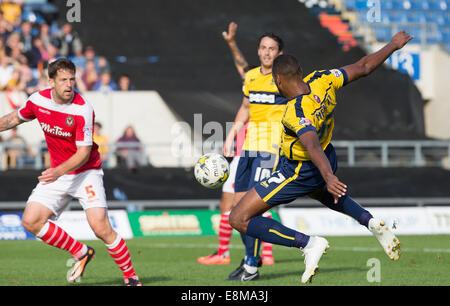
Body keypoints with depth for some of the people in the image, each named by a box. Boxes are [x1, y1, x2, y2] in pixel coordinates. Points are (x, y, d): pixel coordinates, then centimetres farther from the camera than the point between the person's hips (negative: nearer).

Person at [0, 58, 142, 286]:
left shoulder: (83, 109, -22)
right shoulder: (38, 100, -6)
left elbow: (83, 152, -23)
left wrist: (58, 172, -37)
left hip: (86, 172, -6)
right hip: (57, 173, 6)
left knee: (101, 227, -20)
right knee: (31, 221, -9)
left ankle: (131, 277, -4)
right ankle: (81, 253, 9)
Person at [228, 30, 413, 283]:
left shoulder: (296, 113, -34)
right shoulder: (322, 81, -14)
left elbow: (313, 145, -48)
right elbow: (363, 67, -5)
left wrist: (328, 177, -63)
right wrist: (394, 45, 9)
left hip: (298, 174, -8)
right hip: (328, 161, 9)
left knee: (239, 219, -7)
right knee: (320, 192, 45)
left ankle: (308, 243, -15)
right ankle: (371, 222, 21)